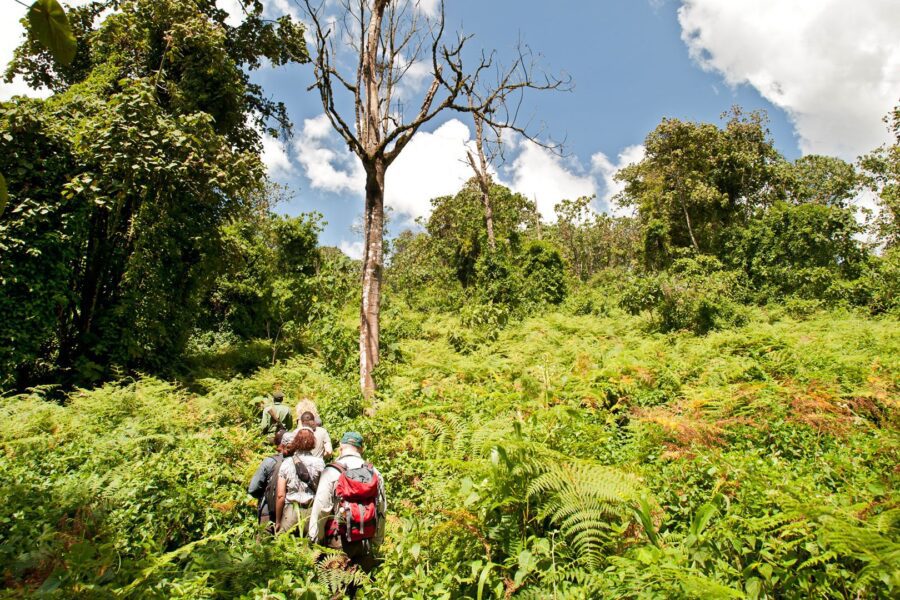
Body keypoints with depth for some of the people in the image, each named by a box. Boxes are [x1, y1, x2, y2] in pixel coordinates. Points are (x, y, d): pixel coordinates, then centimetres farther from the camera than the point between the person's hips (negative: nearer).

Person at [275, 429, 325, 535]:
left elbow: (280, 495, -3)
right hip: (313, 512, 0)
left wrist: (277, 521, 6)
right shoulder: (319, 463, -2)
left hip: (292, 511, 0)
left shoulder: (286, 463, -2)